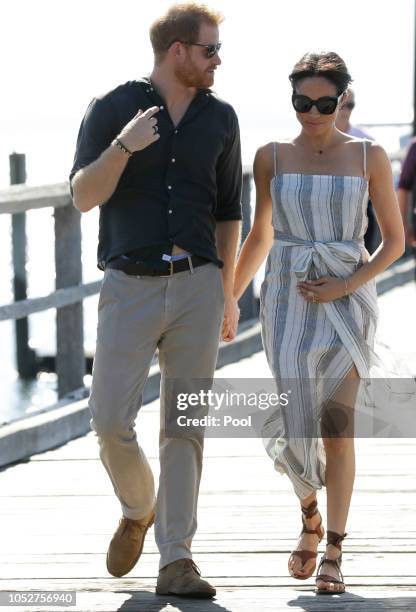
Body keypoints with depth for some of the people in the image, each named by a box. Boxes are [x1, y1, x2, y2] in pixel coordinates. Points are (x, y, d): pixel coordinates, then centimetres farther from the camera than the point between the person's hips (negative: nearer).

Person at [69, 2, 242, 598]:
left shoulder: (220, 119, 10)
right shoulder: (112, 108, 0)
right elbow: (84, 195, -6)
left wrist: (227, 291, 15)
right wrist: (122, 147, -22)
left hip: (197, 285, 2)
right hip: (130, 285, -2)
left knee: (185, 427, -1)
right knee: (110, 420, -7)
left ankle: (176, 561, 1)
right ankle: (138, 510, 23)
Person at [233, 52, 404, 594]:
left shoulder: (369, 157, -1)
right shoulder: (271, 157, 3)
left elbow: (394, 240, 2)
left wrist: (345, 286, -10)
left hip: (347, 300, -1)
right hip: (288, 299, 1)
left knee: (337, 425, -12)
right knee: (297, 424, -4)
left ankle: (333, 554, -3)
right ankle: (310, 518, 26)